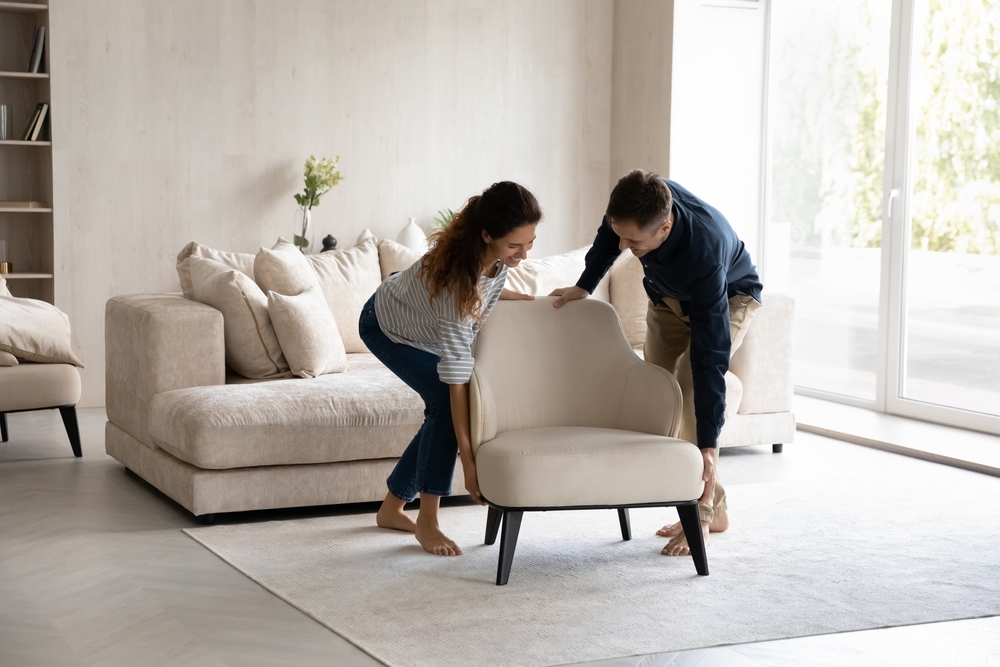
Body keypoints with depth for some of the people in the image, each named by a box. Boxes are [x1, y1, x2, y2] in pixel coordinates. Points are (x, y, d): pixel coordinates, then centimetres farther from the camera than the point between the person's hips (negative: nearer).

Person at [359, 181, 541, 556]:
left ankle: (392, 507, 17)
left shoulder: (497, 255, -25)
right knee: (445, 403, -23)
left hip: (427, 326, 7)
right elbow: (456, 377, -42)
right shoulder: (455, 278, -44)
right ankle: (427, 522, -12)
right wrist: (468, 460, -41)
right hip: (389, 328, -7)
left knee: (444, 412, -1)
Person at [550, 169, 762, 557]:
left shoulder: (703, 254, -46)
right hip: (667, 294, 6)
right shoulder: (637, 205, -33)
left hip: (730, 296, -6)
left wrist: (708, 445, -45)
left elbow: (709, 359, -45)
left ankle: (703, 510, -16)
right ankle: (714, 508, 7)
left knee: (692, 382, -26)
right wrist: (584, 286, -3)